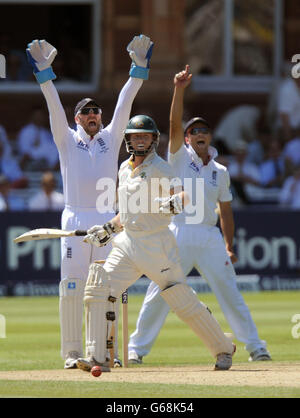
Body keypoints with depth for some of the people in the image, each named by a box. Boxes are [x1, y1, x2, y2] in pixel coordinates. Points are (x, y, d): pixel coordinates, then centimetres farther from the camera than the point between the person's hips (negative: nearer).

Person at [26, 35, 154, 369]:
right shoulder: (67, 140, 10)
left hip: (107, 220, 2)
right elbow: (54, 107, 0)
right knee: (72, 286, -6)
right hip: (75, 220, -2)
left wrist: (139, 67, -1)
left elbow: (124, 104, 7)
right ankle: (72, 351, -2)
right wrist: (44, 72, -11)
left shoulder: (111, 138, 14)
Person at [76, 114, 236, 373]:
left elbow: (183, 194, -24)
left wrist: (174, 203, -45)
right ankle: (97, 357, -7)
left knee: (184, 302, -4)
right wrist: (109, 229, 18)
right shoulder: (125, 169, 14)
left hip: (156, 243, -7)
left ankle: (223, 349, 15)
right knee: (99, 289, -9)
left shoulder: (159, 168, -9)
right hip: (127, 242, 7)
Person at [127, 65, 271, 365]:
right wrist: (179, 90, -21)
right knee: (158, 294, -5)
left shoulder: (220, 171, 14)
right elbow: (174, 124, -10)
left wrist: (229, 247, 7)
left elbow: (225, 210, 15)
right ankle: (137, 348, 0)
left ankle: (254, 346, 6)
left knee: (229, 292, 1)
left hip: (210, 238, 3)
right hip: (178, 236, -2)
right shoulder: (179, 158, 5)